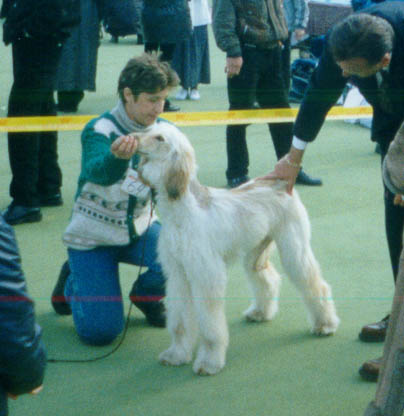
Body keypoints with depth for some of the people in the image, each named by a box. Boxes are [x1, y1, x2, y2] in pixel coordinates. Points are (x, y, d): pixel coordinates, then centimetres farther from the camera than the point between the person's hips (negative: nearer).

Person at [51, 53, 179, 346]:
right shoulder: (100, 131, -21)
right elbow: (97, 171, -42)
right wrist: (118, 156, -65)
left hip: (139, 228, 4)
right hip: (94, 238, -4)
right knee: (101, 331, -13)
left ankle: (146, 295, 9)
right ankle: (73, 281, 21)